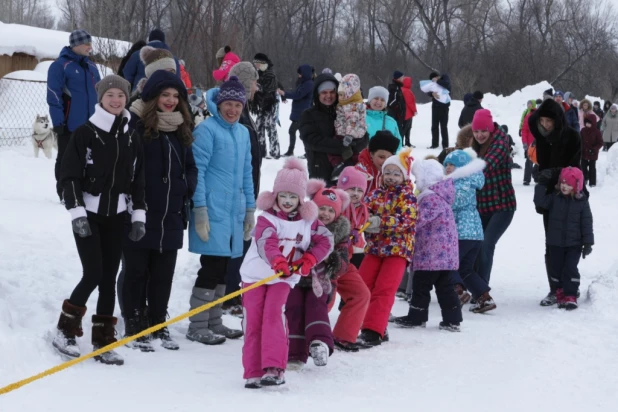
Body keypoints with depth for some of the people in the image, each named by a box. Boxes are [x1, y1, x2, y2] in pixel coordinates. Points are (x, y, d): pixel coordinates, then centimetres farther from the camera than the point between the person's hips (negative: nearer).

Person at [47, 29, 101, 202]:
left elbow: (99, 93, 18)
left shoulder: (91, 66, 13)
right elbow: (54, 96, -12)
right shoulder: (60, 65, -9)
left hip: (91, 123, 6)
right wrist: (58, 121, -17)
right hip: (70, 123, -6)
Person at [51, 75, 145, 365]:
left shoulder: (131, 138, 8)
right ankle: (65, 330, 7)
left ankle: (103, 342, 10)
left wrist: (139, 216, 6)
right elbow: (69, 176, -8)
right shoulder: (85, 133, -6)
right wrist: (77, 213, -14)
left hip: (116, 216, 4)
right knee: (93, 274, -12)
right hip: (88, 214, -4)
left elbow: (138, 181, 13)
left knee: (109, 278, 4)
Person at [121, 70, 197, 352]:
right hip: (140, 214, -6)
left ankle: (158, 325, 25)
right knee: (136, 272, 5)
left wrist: (187, 187, 2)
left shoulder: (182, 129, 11)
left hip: (171, 217, 6)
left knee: (163, 275, 13)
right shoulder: (136, 124, -10)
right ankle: (134, 328, 14)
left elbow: (190, 167, 20)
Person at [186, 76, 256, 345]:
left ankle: (213, 322, 21)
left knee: (222, 268, 11)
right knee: (212, 266, -8)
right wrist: (200, 208, -16)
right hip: (213, 210, -7)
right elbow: (197, 170, -11)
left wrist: (250, 209, 18)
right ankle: (197, 326, -1)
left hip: (235, 211, 7)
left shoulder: (243, 133, 16)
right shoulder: (207, 129, -8)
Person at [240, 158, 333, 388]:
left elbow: (326, 241, 6)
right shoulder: (267, 218, -9)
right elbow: (266, 242, -27)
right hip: (255, 275, -1)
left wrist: (309, 260, -11)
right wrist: (277, 261, -46)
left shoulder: (308, 220, 3)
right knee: (253, 322, -2)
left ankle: (274, 368, -23)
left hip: (283, 278, 1)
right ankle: (254, 372, 4)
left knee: (273, 316, -18)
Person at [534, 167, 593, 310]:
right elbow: (540, 201, -10)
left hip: (574, 244, -2)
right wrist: (542, 184, -13)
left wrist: (588, 243, -5)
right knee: (557, 269, 7)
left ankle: (571, 297, -1)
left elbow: (587, 223, -2)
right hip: (556, 243, 3)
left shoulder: (582, 202, -4)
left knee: (570, 269, -7)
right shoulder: (555, 198, 1)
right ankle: (561, 295, 18)